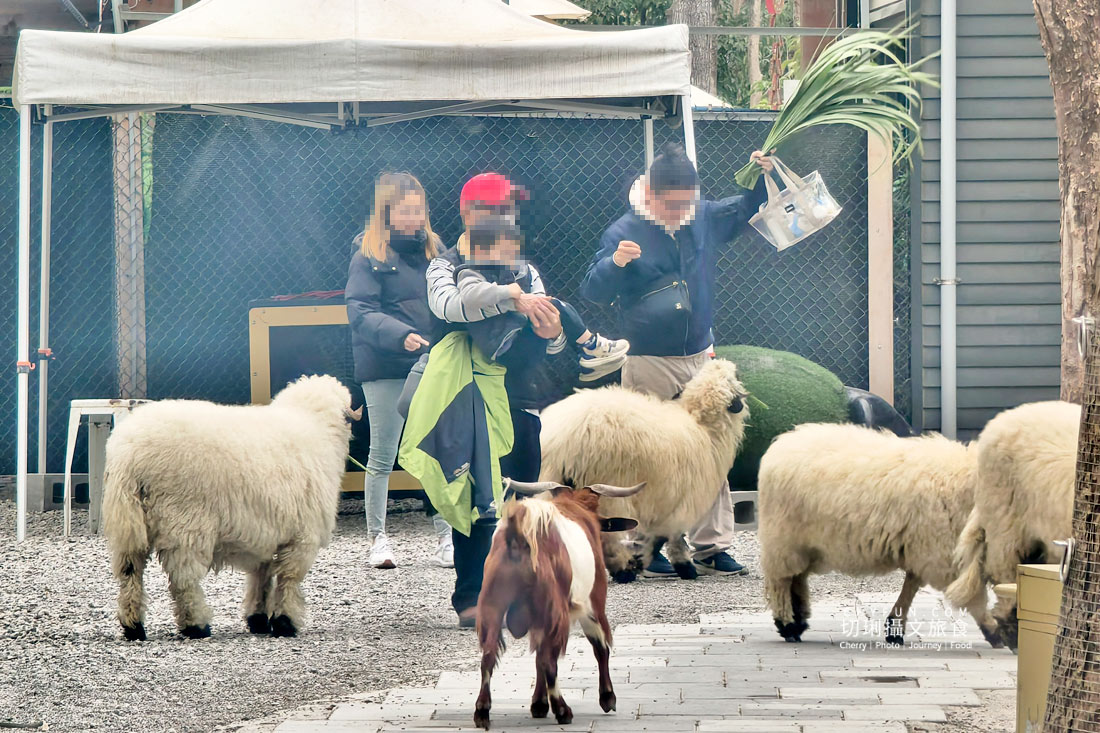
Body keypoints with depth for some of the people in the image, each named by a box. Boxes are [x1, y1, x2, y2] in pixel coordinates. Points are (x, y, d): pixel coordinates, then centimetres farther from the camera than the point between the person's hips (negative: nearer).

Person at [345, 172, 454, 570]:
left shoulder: (434, 250, 12)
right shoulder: (369, 256, -3)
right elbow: (360, 313, -12)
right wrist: (401, 335, -27)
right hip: (385, 371, -4)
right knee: (382, 456, 3)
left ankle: (446, 537, 6)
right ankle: (377, 537, 12)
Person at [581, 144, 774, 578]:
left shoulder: (704, 219, 6)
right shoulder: (625, 232, -8)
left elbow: (746, 208, 24)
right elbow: (592, 291, -9)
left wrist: (761, 177, 5)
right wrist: (615, 263, -28)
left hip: (700, 359, 5)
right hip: (648, 364, -5)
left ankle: (712, 547, 9)